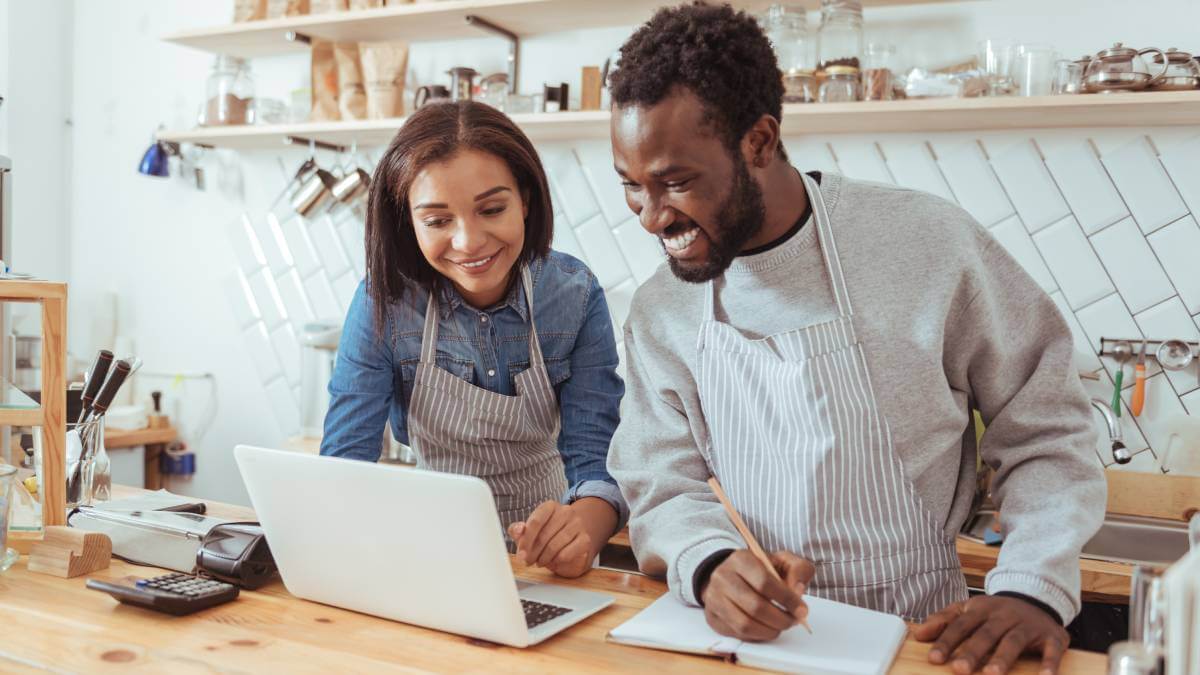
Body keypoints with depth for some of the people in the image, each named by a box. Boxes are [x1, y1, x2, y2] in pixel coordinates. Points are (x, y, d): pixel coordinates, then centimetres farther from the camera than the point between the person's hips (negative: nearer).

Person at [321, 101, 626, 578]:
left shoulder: (576, 295, -11)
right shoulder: (383, 302, -12)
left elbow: (595, 456, -14)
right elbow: (345, 457, -12)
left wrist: (584, 525, -36)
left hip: (545, 560, 2)